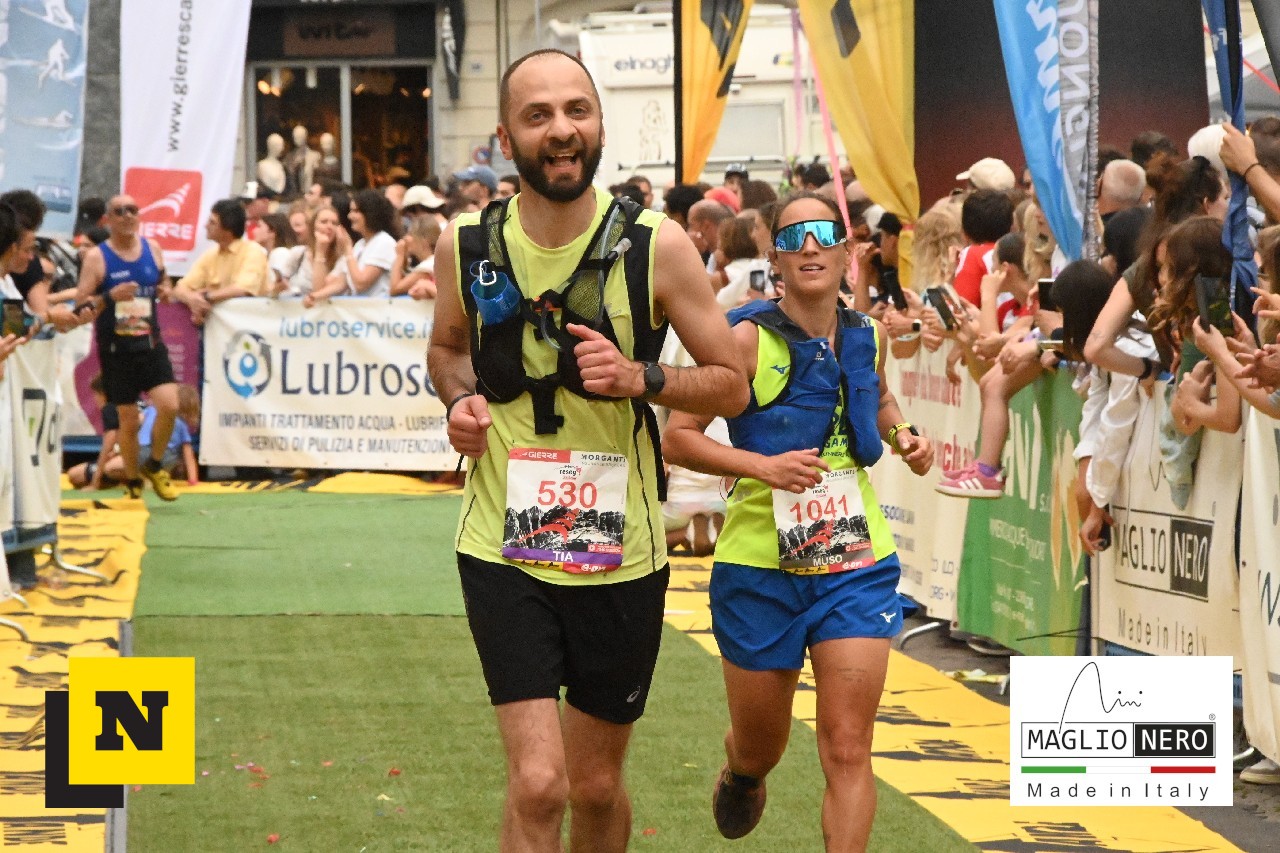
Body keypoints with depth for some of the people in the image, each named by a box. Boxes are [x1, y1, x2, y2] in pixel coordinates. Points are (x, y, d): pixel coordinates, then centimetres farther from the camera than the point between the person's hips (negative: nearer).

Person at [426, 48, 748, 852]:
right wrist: (462, 398, -5)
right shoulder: (467, 245, -3)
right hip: (502, 550, 0)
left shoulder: (656, 247, -9)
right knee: (537, 784, -13)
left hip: (621, 553, 0)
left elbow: (731, 386, -2)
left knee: (597, 786, 14)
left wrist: (641, 378, -20)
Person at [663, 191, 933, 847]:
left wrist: (902, 435, 7)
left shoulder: (867, 336, 4)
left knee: (848, 748, -10)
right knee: (760, 749, 16)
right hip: (760, 566, -2)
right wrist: (763, 465, -26)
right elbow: (677, 438, -14)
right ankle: (740, 772, 53)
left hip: (856, 563, 2)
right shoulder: (749, 338, -11)